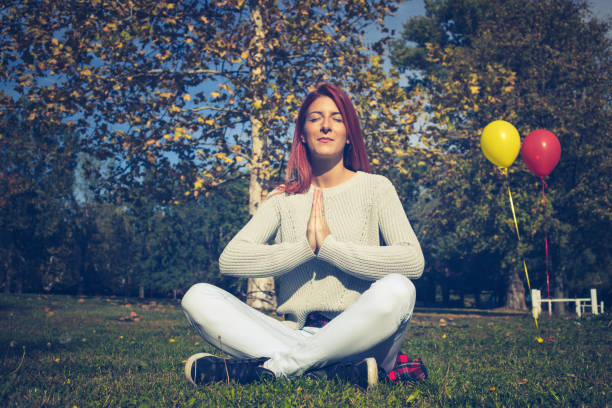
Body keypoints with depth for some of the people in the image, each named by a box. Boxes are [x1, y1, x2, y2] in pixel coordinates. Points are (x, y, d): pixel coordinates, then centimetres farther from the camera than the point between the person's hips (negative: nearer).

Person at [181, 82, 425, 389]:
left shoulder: (375, 188, 7)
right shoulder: (284, 198, 12)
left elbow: (413, 261, -11)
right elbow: (229, 260, -3)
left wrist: (330, 245, -13)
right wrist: (305, 247, -13)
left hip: (357, 338, -2)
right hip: (294, 335, 2)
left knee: (396, 289, -34)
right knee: (198, 297, -17)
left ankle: (266, 368, -26)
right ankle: (337, 372, -28)